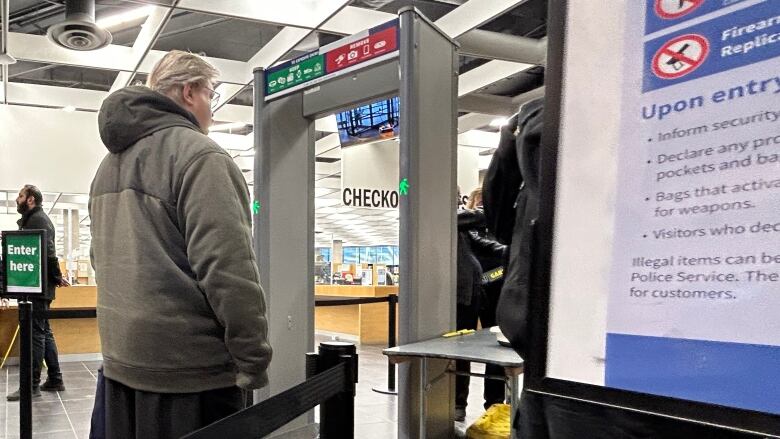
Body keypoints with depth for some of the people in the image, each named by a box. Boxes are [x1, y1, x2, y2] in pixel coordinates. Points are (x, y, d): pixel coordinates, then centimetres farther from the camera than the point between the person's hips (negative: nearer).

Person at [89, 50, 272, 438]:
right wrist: (254, 362, -16)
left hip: (120, 361, 9)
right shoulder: (198, 155, -15)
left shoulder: (109, 163, 14)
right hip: (190, 369, -8)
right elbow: (228, 268, -23)